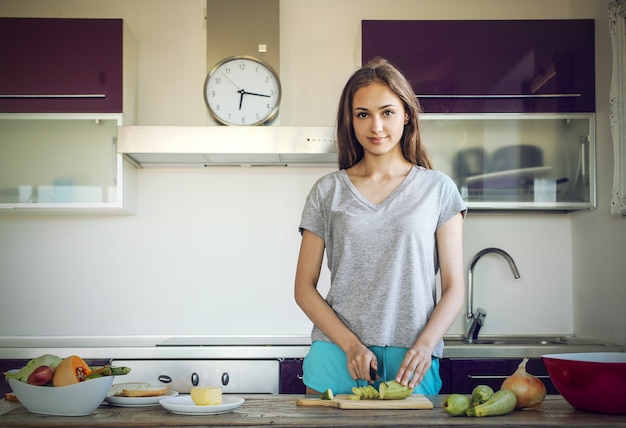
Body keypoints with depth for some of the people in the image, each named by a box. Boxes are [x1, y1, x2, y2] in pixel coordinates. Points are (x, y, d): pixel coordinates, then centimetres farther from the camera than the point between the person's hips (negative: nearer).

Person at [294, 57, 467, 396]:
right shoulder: (328, 191, 6)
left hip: (410, 366, 0)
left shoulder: (438, 189, 5)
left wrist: (424, 345, -14)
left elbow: (454, 287, 3)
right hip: (337, 360, 1)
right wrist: (351, 345, -9)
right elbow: (304, 287, 5)